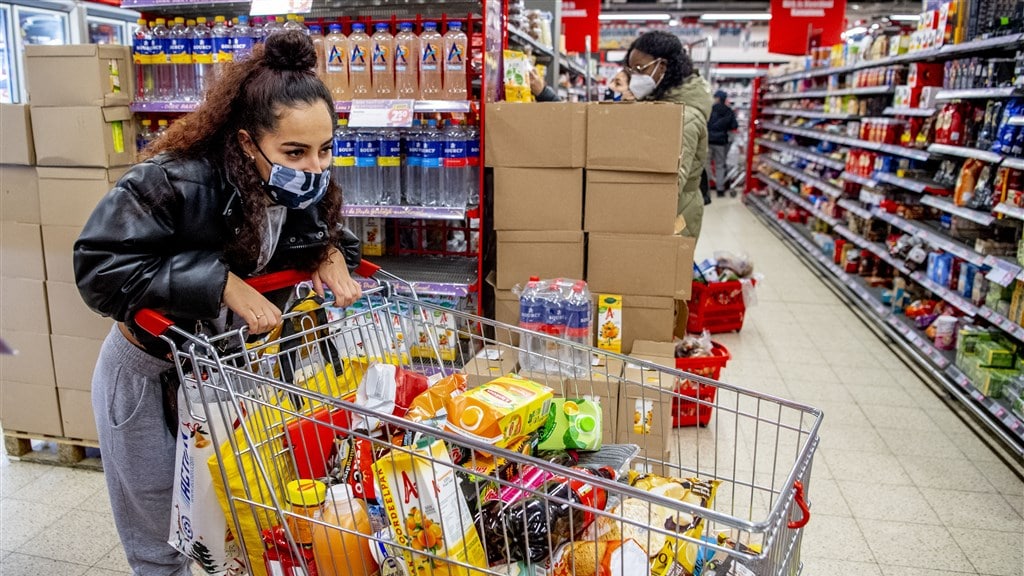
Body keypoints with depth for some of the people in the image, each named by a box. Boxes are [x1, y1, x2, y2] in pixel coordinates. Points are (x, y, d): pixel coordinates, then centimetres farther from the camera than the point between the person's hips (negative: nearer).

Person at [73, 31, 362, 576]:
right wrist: (221, 282, -38)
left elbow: (323, 233, 5)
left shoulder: (305, 189, -14)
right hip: (147, 373, -4)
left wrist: (331, 253, -19)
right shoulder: (173, 183, -31)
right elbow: (99, 265, -32)